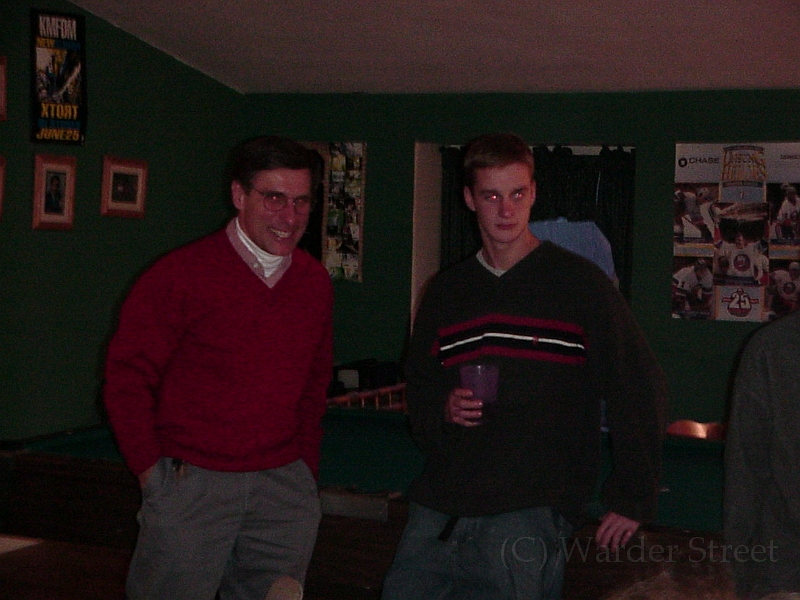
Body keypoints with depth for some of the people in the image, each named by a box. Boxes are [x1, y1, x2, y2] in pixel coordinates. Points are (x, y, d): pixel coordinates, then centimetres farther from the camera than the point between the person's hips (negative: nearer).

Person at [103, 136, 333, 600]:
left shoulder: (316, 283, 6)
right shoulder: (182, 275, -8)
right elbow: (128, 376, -4)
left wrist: (305, 467, 13)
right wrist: (152, 471, -6)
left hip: (284, 488, 4)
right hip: (191, 483, -4)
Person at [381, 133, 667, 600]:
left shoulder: (579, 282, -1)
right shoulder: (446, 291, 14)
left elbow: (639, 390, -1)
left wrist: (633, 499, -3)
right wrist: (442, 409, -1)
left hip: (528, 512, -5)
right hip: (440, 505, 5)